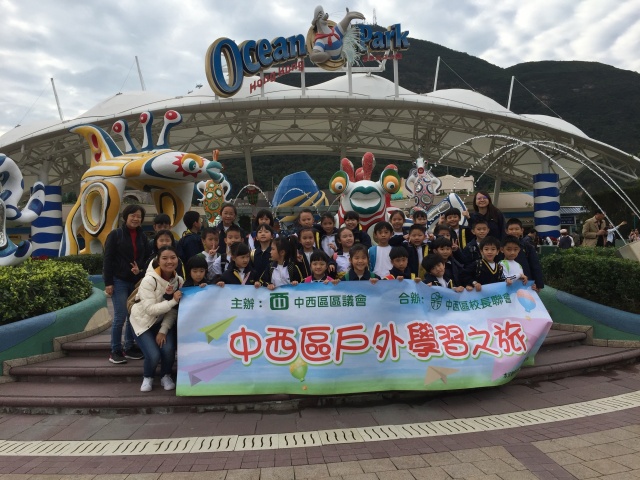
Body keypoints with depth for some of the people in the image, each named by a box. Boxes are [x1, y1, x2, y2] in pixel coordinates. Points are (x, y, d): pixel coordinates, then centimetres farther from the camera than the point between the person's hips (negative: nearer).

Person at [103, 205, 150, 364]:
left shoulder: (142, 237, 10)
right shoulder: (115, 234, -3)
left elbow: (147, 257, 15)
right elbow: (107, 259, -6)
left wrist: (141, 269, -5)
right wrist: (108, 283, -11)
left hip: (137, 282, 5)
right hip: (119, 281, -4)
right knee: (120, 317, -6)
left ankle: (129, 347, 18)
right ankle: (115, 351, 7)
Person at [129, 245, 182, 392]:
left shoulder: (179, 280, -10)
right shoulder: (149, 280, -24)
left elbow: (174, 311, -9)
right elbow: (150, 309, -31)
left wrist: (163, 331, -17)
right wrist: (173, 301, -39)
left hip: (164, 321, 3)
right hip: (143, 321, -3)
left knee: (168, 349, -21)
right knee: (153, 355, -20)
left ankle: (166, 376, 11)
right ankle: (147, 377, 15)